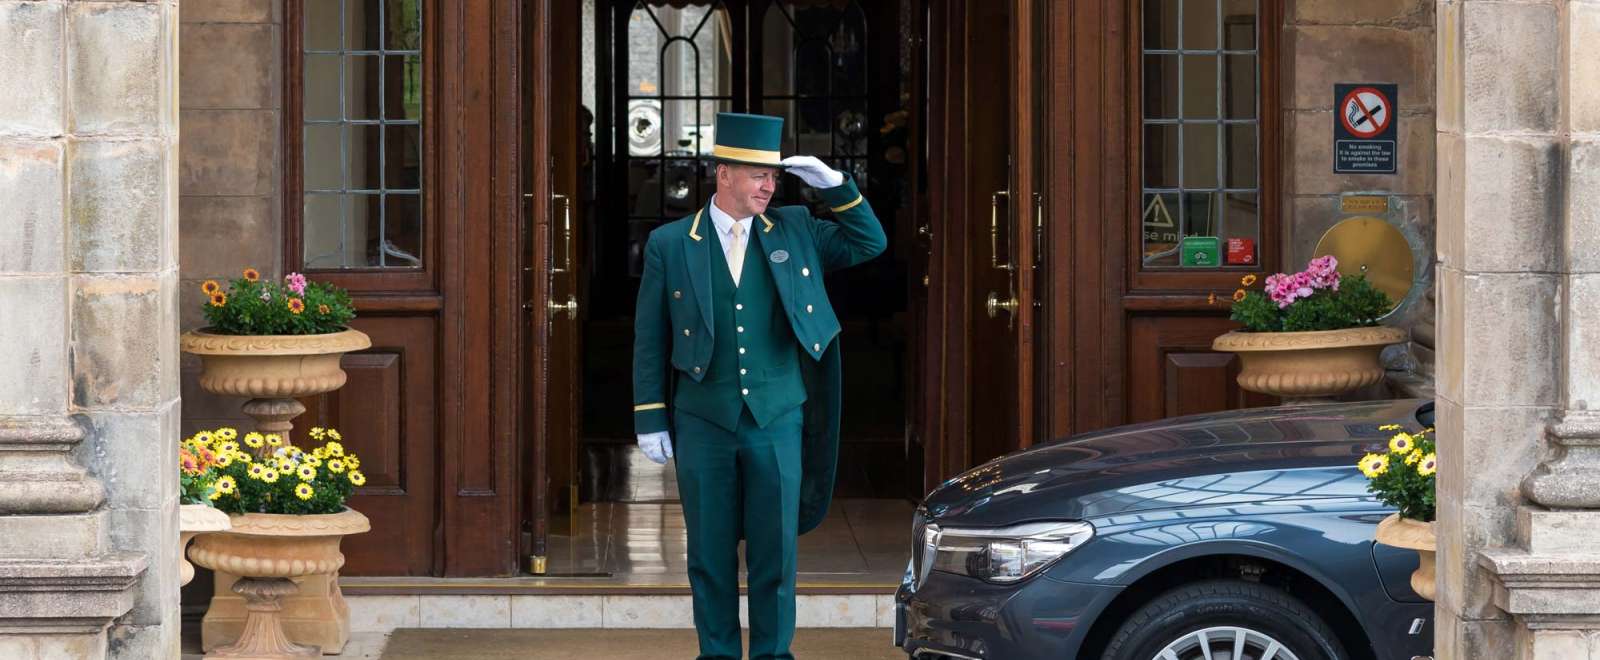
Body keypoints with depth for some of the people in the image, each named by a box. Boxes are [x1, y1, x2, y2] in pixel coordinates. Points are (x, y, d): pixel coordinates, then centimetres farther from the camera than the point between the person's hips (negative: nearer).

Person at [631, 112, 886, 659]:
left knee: (775, 549, 2)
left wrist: (833, 185, -2)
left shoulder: (793, 231, 7)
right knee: (710, 552, 5)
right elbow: (650, 339, 4)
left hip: (777, 420, 1)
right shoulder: (669, 244, 2)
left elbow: (870, 244, 11)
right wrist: (650, 420, 0)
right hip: (704, 423, -1)